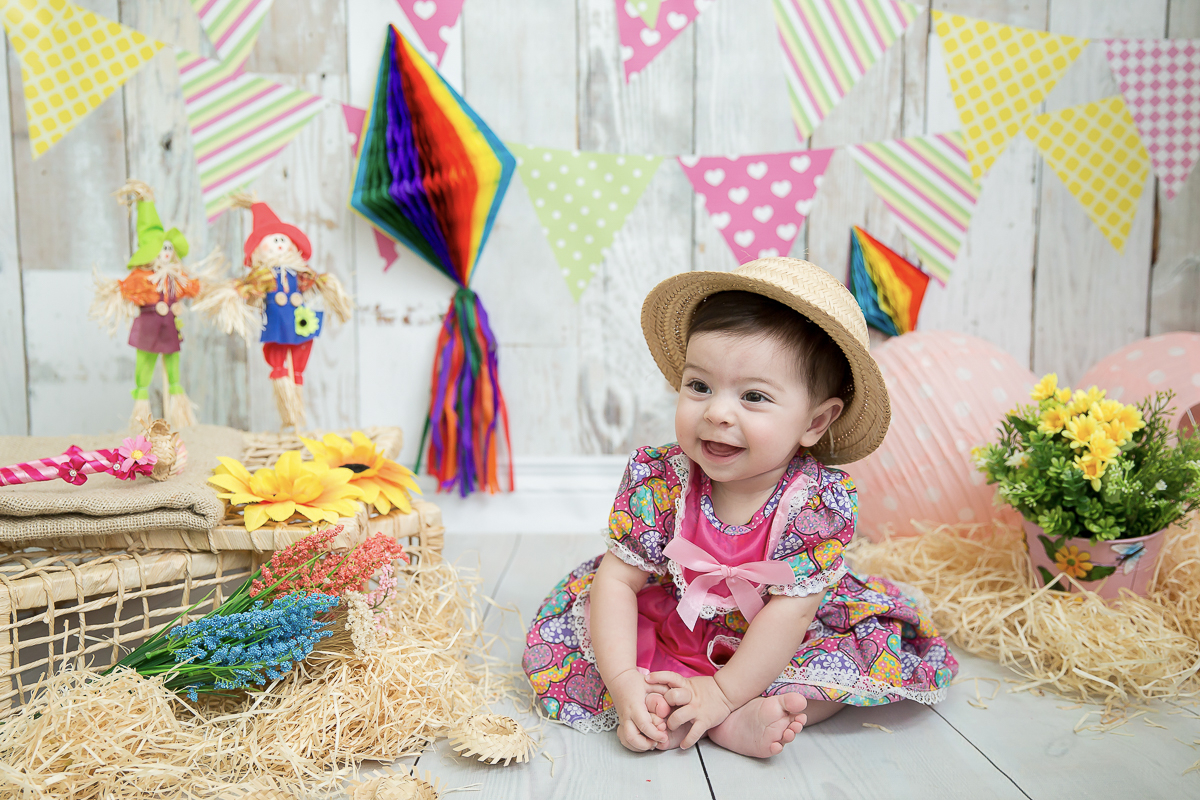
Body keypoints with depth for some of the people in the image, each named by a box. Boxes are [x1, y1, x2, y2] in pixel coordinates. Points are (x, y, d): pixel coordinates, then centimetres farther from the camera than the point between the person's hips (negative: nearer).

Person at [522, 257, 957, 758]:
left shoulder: (821, 501, -25)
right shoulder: (657, 480, -22)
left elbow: (790, 612, -25)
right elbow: (617, 581, -20)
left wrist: (721, 692, -28)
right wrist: (623, 680, -29)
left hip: (771, 655, 0)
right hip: (665, 637, 1)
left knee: (880, 642, -18)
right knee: (560, 626, -12)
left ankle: (736, 716, -25)